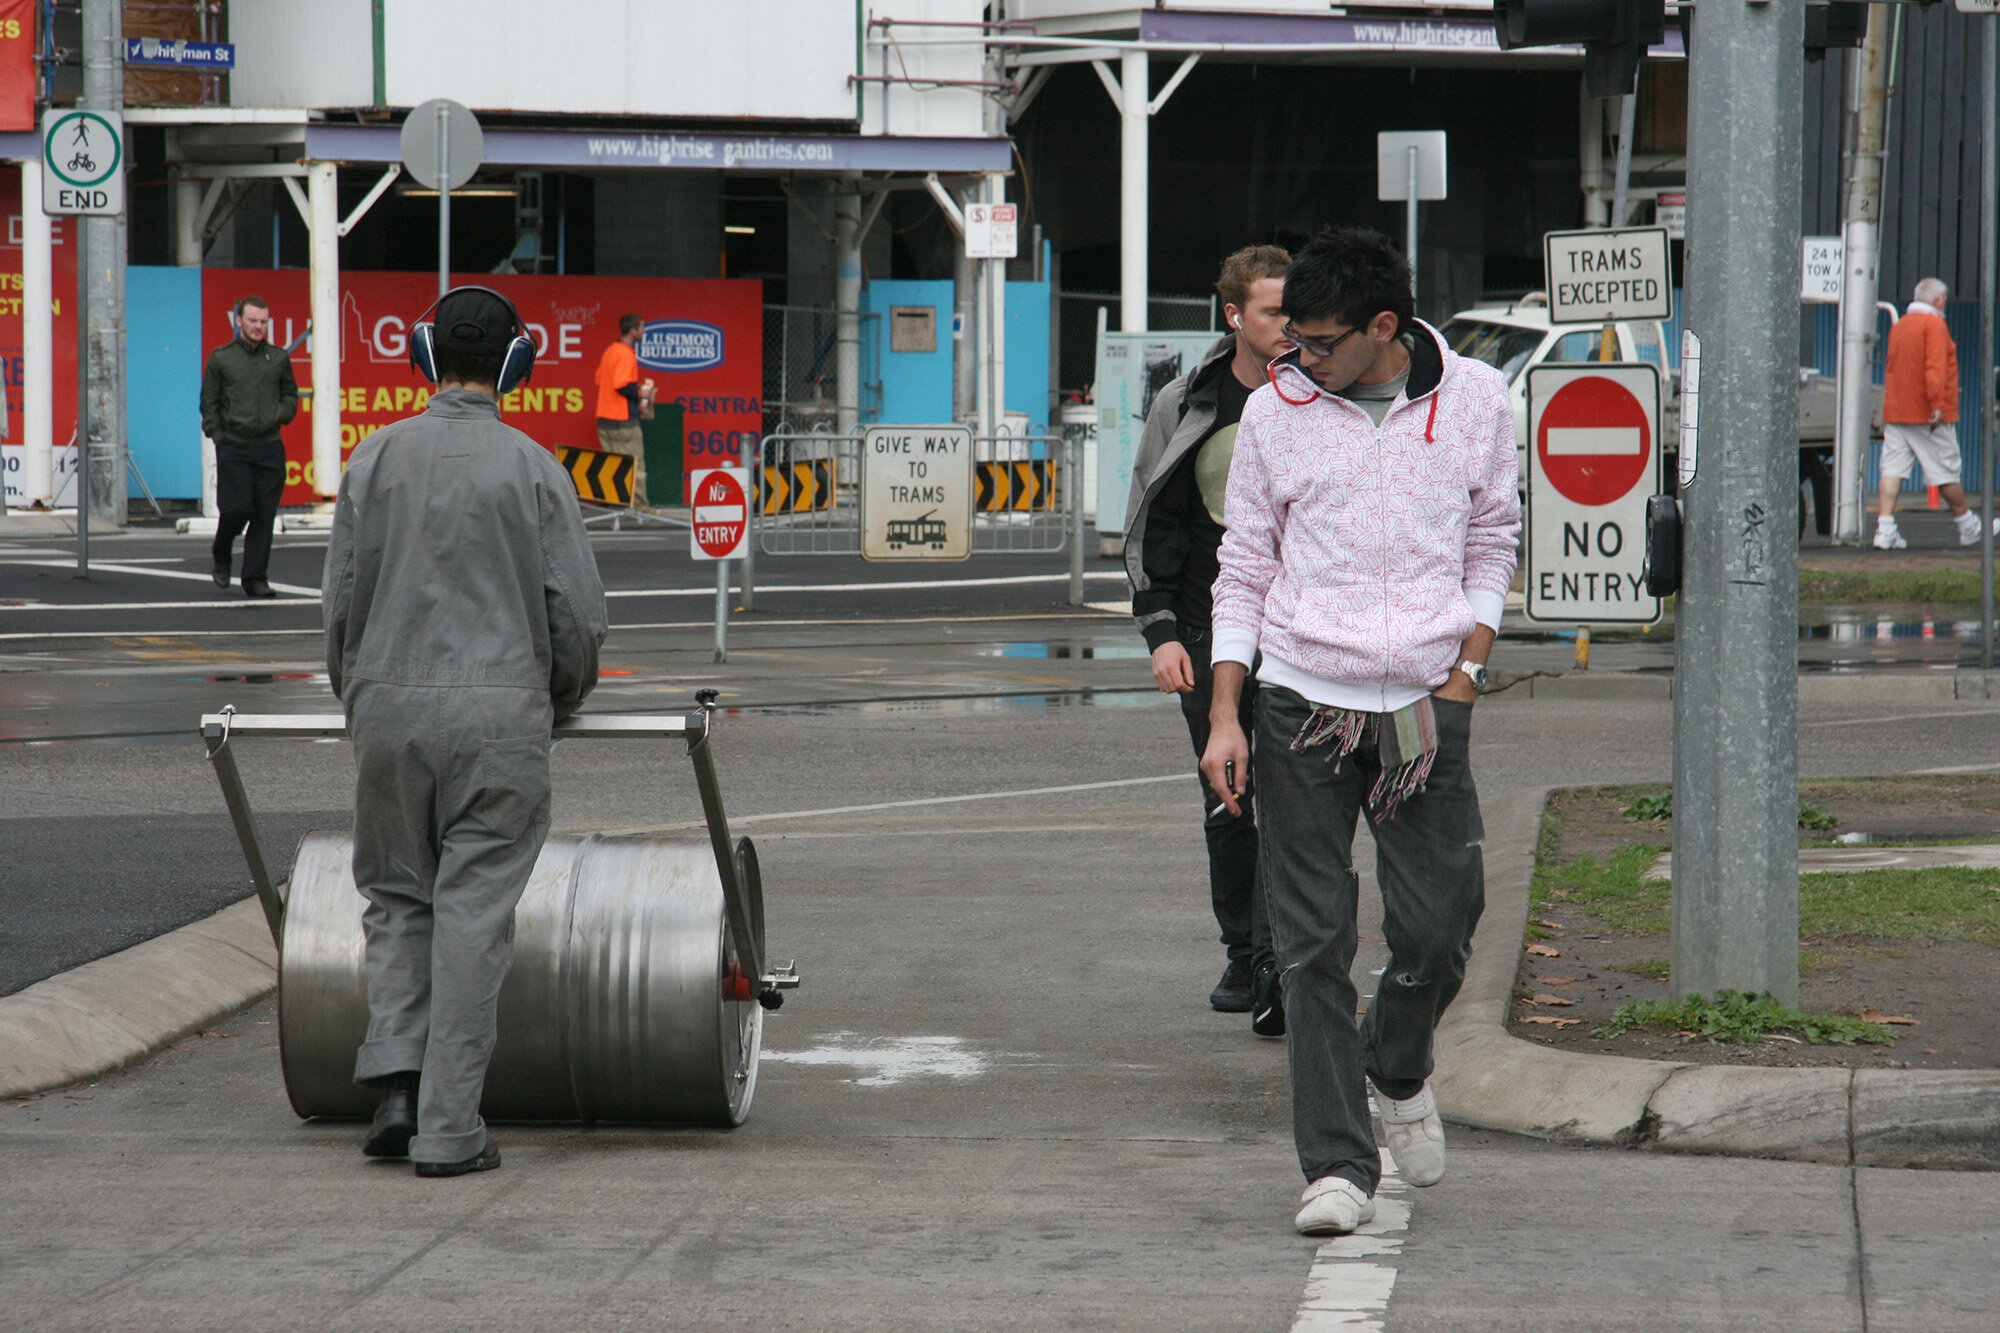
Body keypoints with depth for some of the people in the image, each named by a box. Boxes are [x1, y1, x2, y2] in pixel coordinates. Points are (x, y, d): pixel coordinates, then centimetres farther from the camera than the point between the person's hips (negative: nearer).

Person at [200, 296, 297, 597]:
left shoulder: (278, 358, 10)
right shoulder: (220, 358, 4)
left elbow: (290, 395, 19)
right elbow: (208, 402, 7)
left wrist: (279, 416, -1)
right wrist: (217, 435, -3)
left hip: (270, 446, 2)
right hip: (233, 446, -2)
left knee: (264, 515, 0)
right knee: (236, 508, -10)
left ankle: (256, 578, 6)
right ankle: (221, 556, 20)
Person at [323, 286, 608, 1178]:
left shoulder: (378, 458, 2)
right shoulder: (532, 469, -2)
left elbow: (343, 596, 5)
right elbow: (578, 613, -2)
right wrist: (562, 698, 17)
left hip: (389, 704, 2)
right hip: (499, 711, -2)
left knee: (397, 898, 16)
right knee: (473, 912, 1)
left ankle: (396, 1086, 1)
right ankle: (449, 1128, -1)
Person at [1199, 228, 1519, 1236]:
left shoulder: (1476, 400, 1)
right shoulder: (1276, 411, 1)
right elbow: (1245, 567, 7)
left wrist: (1467, 664, 4)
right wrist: (1224, 717, 2)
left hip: (1426, 703, 0)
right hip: (1301, 700, 0)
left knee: (1438, 929, -3)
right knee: (1311, 946, -4)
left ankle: (1399, 1071, 29)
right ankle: (1337, 1166, 0)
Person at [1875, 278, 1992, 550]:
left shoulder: (1899, 326, 16)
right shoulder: (1934, 324, -8)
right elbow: (1935, 367, -19)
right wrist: (1937, 403, -22)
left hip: (1894, 412, 7)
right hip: (1927, 414, -7)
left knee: (1892, 469, -1)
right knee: (1947, 471, 4)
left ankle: (1884, 528, -12)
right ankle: (1968, 527, 16)